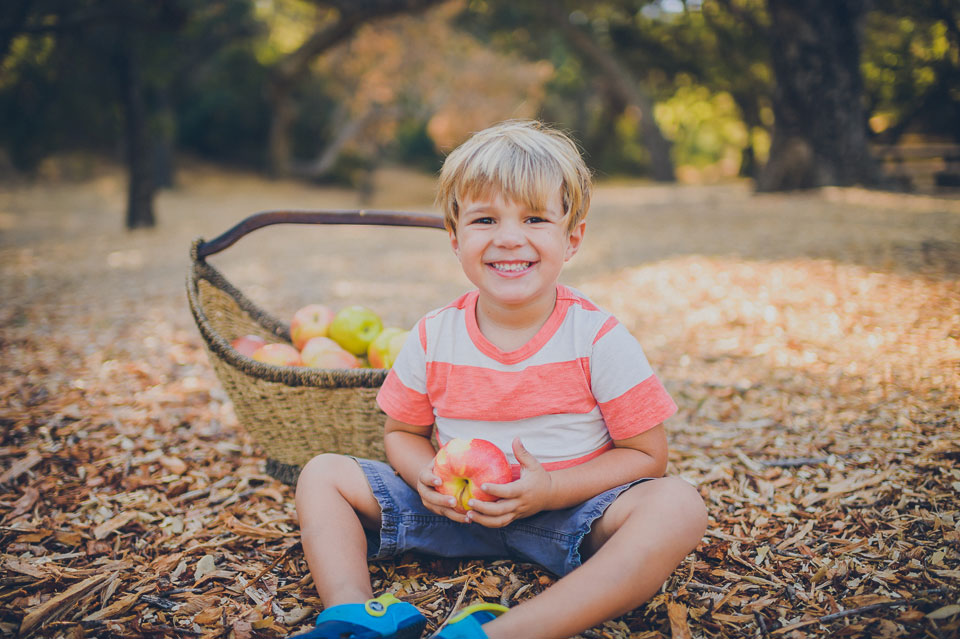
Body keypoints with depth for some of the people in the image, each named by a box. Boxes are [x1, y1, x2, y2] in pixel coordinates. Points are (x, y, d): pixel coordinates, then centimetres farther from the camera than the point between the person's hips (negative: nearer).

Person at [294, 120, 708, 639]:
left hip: (568, 512, -2)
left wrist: (549, 489, -23)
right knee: (323, 474, -5)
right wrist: (428, 477, -15)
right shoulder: (432, 338, -4)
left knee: (679, 505, -32)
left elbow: (646, 455, -9)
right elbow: (402, 432, 9)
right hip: (457, 509, 3)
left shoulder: (599, 339, -12)